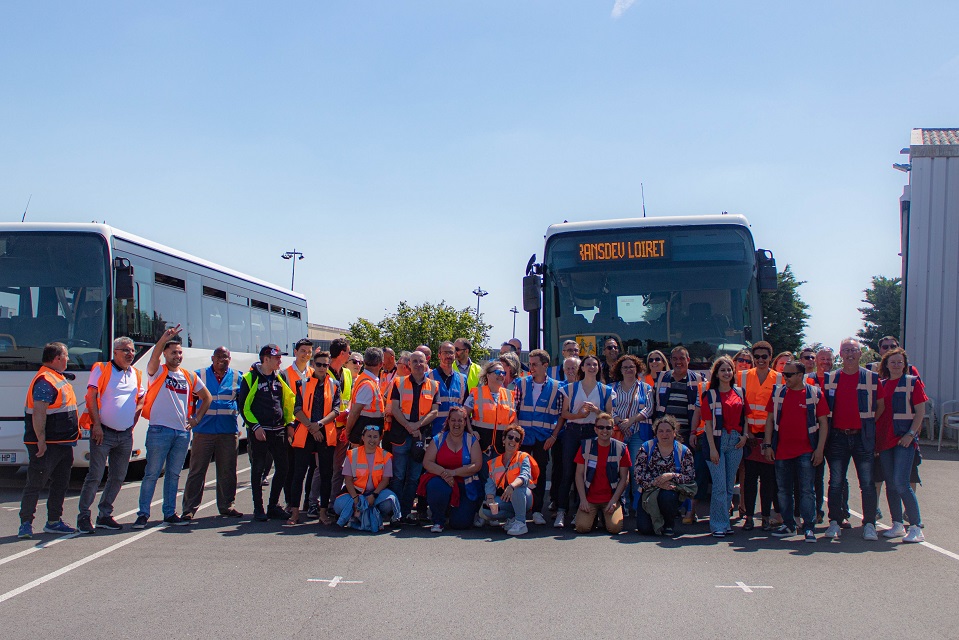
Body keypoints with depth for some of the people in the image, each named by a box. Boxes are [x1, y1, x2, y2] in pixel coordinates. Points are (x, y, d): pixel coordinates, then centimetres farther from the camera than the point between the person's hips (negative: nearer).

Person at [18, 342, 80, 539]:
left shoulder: (60, 378, 15)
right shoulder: (44, 381, -17)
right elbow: (38, 413, -24)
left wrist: (75, 430, 23)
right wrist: (41, 441, -26)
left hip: (64, 442, 10)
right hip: (47, 445, -10)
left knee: (60, 483, 14)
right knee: (35, 484, -3)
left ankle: (54, 521, 22)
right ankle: (25, 523, 2)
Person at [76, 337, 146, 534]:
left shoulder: (136, 375, 13)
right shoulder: (101, 369, -3)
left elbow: (142, 398, 26)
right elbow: (91, 396, -9)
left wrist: (134, 420, 11)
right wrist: (97, 424, -16)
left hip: (125, 435, 6)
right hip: (103, 432, -6)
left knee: (118, 477, 9)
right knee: (95, 476, -6)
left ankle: (104, 514, 20)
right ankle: (83, 516, 3)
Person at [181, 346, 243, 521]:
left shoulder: (237, 377, 9)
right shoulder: (199, 375, 5)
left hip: (228, 431, 2)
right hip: (203, 430, -2)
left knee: (227, 471, 8)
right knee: (197, 471, -1)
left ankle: (226, 506, 19)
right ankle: (189, 509, 5)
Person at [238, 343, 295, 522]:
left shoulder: (279, 378, 12)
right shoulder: (250, 378, -5)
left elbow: (289, 400, 20)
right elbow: (243, 406, -7)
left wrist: (290, 422, 9)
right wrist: (255, 426, -13)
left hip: (278, 431, 5)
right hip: (258, 431, -5)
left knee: (283, 468, 4)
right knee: (258, 469, 1)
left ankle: (273, 506, 17)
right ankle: (258, 509, 9)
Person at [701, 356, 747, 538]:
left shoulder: (739, 392, 10)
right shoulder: (711, 394, -3)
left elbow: (743, 416, 17)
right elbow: (708, 422, -7)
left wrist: (744, 435, 0)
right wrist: (712, 448, -13)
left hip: (736, 441, 5)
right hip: (718, 440, -5)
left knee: (730, 485, 9)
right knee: (719, 485, -7)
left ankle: (724, 521, 18)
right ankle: (719, 525, -1)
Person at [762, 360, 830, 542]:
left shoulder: (814, 394, -1)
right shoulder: (778, 393, 6)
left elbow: (823, 423, 0)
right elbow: (770, 420, 10)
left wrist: (820, 448, -6)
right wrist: (768, 445, 3)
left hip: (805, 451, -3)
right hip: (781, 450, 3)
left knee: (807, 490, -4)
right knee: (783, 490, 9)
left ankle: (809, 527, 2)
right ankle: (788, 525, 20)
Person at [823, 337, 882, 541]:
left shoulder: (872, 378, 3)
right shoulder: (829, 378, 7)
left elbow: (881, 406, 8)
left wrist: (869, 424, 1)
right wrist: (826, 425, 5)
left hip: (863, 438, -1)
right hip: (838, 437, 1)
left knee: (867, 483, -1)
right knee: (835, 482, 4)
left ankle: (869, 524, 6)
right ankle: (834, 523, 10)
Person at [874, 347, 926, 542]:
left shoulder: (913, 382, 0)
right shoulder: (881, 384, 12)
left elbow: (920, 411, -3)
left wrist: (911, 433, -14)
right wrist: (875, 436, 8)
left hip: (904, 439, -5)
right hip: (885, 439, 5)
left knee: (901, 483, -14)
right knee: (890, 484, 8)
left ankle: (916, 527, -7)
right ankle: (897, 525, 18)